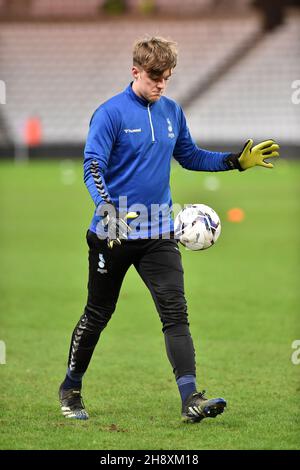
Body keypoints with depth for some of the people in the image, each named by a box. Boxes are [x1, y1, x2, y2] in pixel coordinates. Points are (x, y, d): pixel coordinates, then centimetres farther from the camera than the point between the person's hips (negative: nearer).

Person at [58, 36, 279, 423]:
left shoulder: (172, 111, 7)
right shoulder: (111, 113, -12)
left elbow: (189, 156, 21)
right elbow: (93, 167, -19)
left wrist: (236, 161, 10)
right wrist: (108, 209, -35)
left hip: (159, 234, 4)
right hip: (113, 234, -4)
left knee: (175, 313, -10)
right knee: (97, 315, 10)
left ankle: (191, 398, -16)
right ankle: (70, 389, 29)